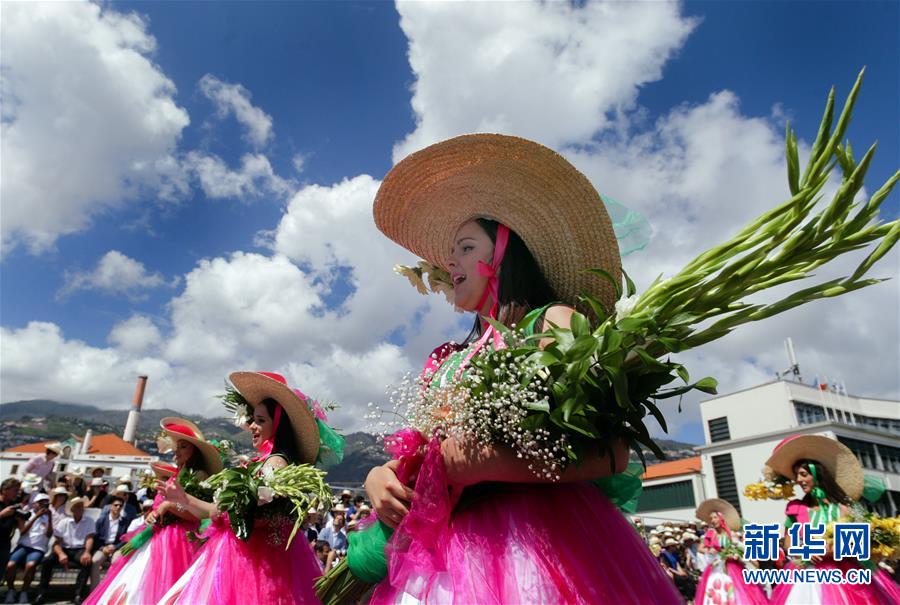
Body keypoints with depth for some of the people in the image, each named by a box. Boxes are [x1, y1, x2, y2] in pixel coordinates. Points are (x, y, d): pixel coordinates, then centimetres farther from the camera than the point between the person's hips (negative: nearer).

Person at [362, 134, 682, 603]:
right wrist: (378, 477, -4)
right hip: (444, 549, 6)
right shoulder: (448, 360, 16)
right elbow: (419, 457, 18)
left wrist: (493, 464, -20)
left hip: (536, 537, -5)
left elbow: (613, 452, -11)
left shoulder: (552, 323, -1)